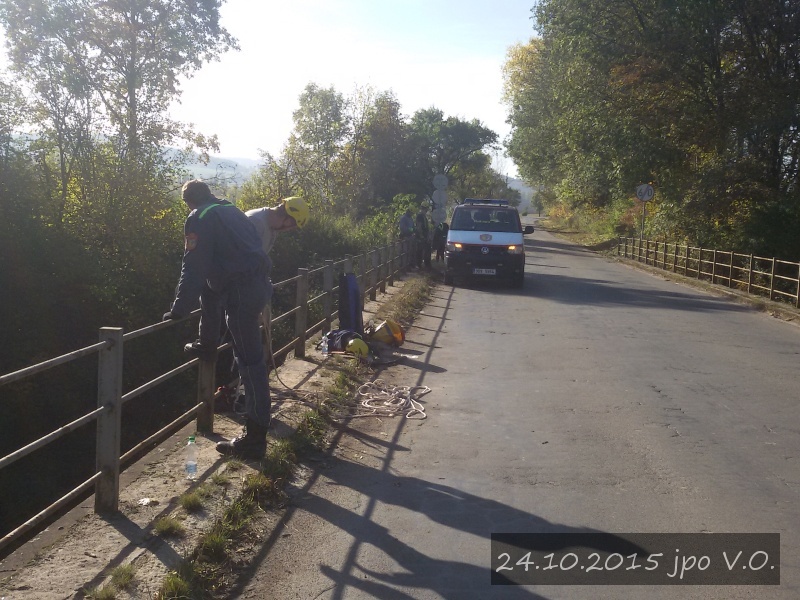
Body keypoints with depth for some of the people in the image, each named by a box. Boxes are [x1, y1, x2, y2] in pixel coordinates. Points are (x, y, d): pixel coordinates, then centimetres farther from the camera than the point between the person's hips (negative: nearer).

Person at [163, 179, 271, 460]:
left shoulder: (199, 219, -2)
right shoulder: (233, 211, 24)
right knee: (250, 355, 21)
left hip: (239, 291, -9)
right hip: (258, 285, 9)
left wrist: (180, 308, -7)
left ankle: (254, 439, 0)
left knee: (250, 360, -6)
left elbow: (194, 267, -10)